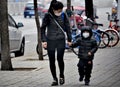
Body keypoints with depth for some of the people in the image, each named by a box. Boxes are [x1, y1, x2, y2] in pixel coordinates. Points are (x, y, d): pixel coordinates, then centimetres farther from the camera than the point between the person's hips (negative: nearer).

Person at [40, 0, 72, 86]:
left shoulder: (63, 15, -1)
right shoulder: (48, 16, -7)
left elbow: (67, 28, 8)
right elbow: (43, 28, -1)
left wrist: (69, 39, 8)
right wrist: (44, 40, -7)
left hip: (61, 40, 0)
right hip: (50, 41, 0)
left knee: (60, 59, -8)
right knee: (52, 61, 1)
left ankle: (61, 75, 18)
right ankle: (55, 79, 14)